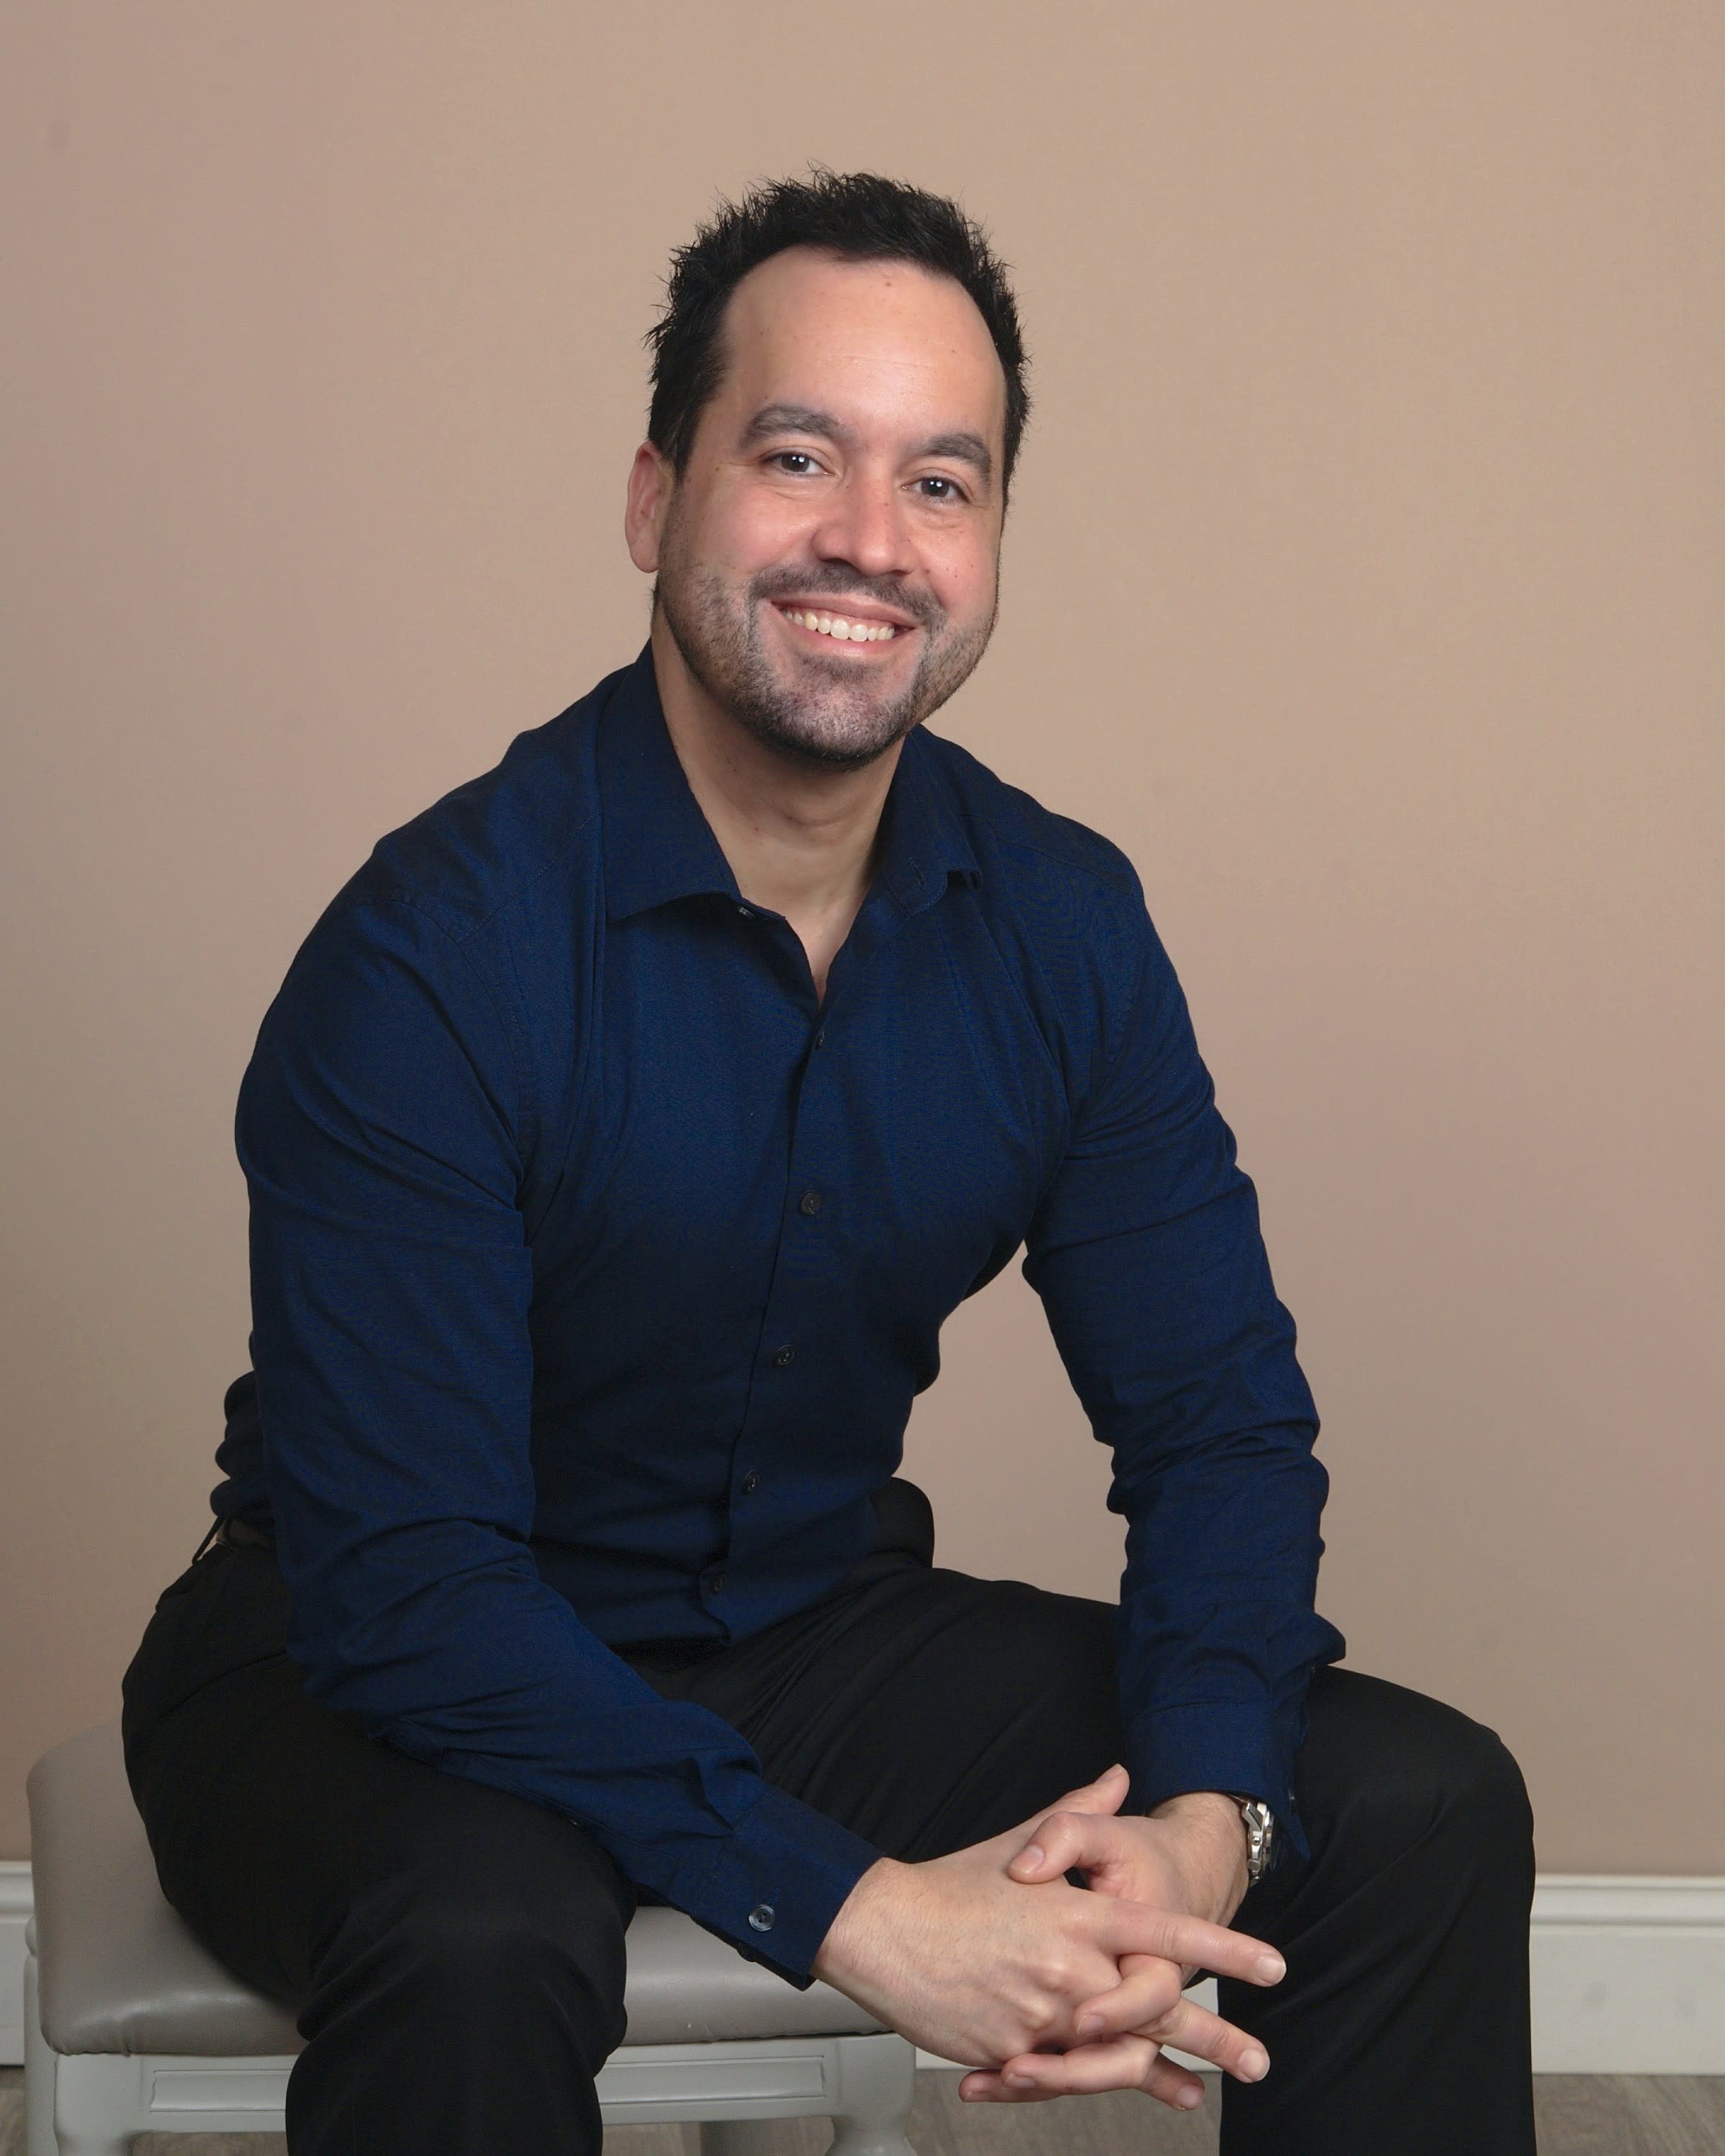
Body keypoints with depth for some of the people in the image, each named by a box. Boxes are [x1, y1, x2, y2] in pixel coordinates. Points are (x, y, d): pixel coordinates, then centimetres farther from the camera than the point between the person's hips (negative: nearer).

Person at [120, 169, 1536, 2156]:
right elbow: (397, 1579, -27)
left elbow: (1220, 1416, -2)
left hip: (816, 1635, 5)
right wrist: (859, 1910, -32)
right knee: (481, 1938, -39)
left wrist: (1206, 1824, -22)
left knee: (1423, 1809, -8)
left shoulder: (1063, 926, -6)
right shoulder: (432, 953, -23)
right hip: (382, 1681, -5)